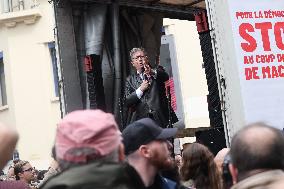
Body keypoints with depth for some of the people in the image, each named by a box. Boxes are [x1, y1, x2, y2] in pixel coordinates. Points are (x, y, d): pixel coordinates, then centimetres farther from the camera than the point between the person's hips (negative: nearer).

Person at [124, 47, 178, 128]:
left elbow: (165, 77, -11)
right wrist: (140, 90, -6)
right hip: (141, 120, 1)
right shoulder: (130, 80, 17)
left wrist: (152, 72, -31)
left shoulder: (156, 72, 14)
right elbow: (127, 102, 7)